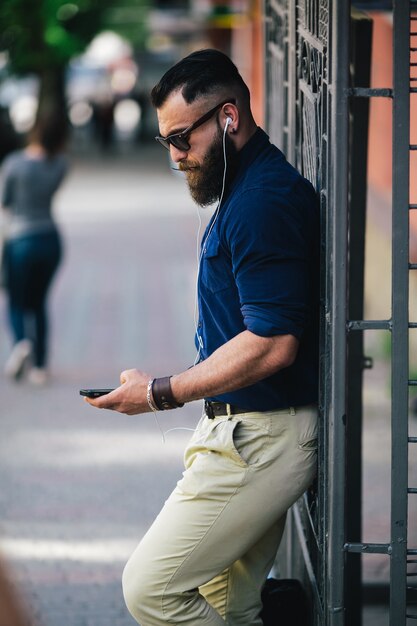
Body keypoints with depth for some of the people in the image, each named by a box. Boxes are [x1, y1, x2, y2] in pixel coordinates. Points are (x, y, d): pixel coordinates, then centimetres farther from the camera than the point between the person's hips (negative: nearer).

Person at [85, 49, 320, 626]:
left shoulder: (264, 200, -17)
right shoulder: (247, 190, 17)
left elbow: (271, 345, -23)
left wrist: (163, 393, -16)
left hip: (258, 439, -11)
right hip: (248, 431, 11)